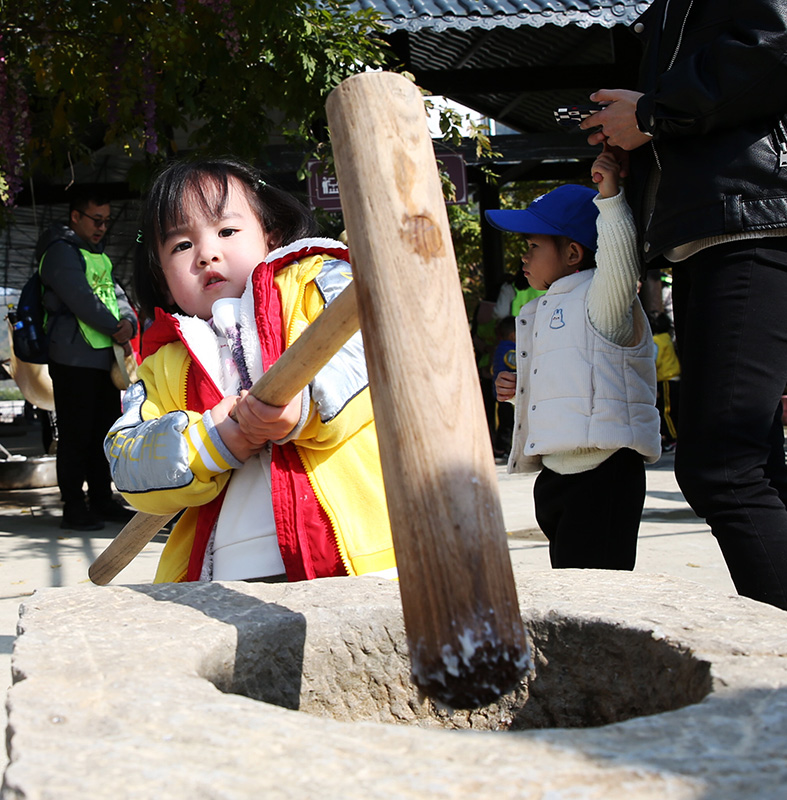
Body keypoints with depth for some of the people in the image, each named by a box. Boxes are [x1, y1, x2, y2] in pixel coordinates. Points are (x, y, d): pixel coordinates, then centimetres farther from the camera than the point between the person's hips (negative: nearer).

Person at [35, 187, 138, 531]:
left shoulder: (97, 253, 20)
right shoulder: (61, 252, -9)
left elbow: (113, 291, 13)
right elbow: (81, 300, -18)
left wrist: (128, 320, -6)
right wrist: (114, 328, -10)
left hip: (105, 357, 9)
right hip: (74, 358, -9)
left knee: (104, 431, 13)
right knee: (76, 435, -4)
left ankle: (102, 501, 23)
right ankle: (73, 508, 2)